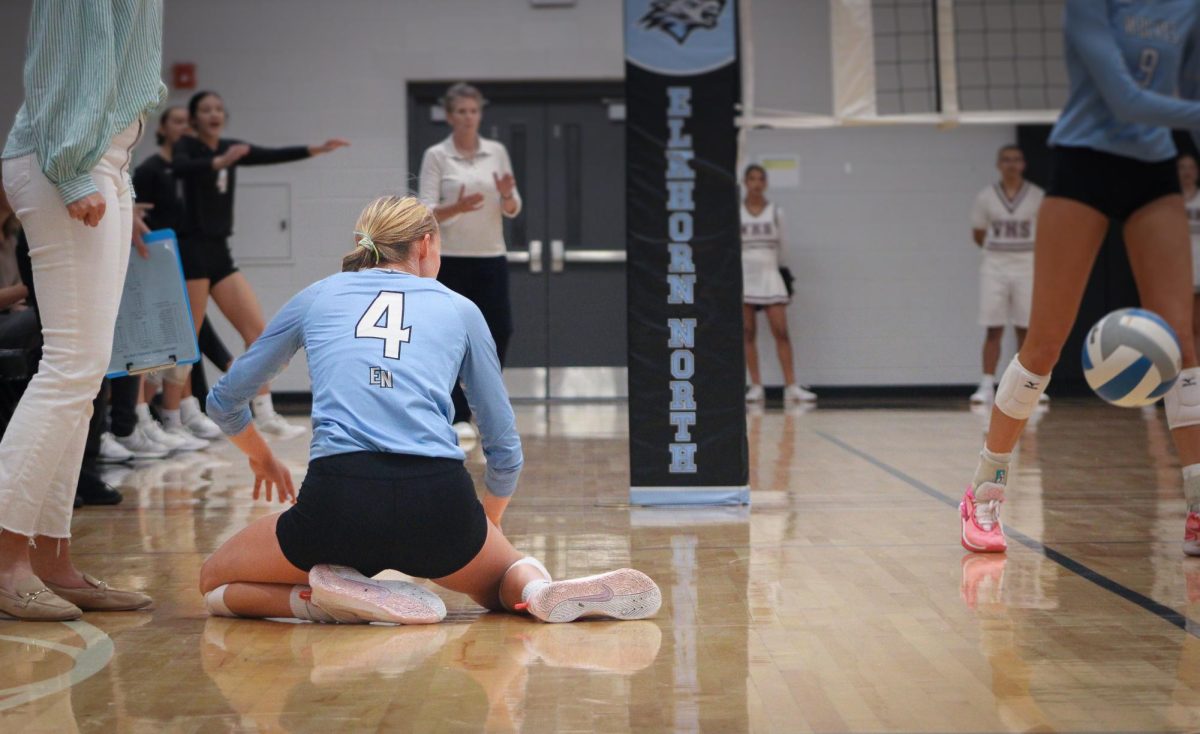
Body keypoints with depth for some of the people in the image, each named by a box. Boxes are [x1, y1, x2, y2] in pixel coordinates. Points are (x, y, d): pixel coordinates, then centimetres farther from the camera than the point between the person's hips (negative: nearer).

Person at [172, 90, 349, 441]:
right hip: (193, 249, -7)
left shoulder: (231, 147, 15)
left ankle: (266, 415, 2)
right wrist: (221, 161, -45)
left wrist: (316, 149, -2)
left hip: (220, 252, 8)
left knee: (256, 329, 1)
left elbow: (272, 155, 10)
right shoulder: (187, 146, -6)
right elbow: (180, 167, -28)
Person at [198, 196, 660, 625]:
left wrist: (261, 457, 51)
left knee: (215, 583, 23)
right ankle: (541, 589, -5)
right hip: (439, 500, 1)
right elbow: (504, 446, 23)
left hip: (340, 499, -1)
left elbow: (224, 402, 30)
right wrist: (488, 526, 43)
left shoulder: (316, 297, 20)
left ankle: (342, 596, -4)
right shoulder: (459, 310, 19)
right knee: (503, 587, 32)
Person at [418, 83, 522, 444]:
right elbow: (427, 212, -9)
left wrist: (506, 195, -16)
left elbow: (512, 210, 6)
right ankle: (460, 418, 8)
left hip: (492, 258, 3)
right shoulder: (436, 156, -3)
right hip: (451, 260, -3)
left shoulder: (497, 151, 6)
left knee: (500, 332, 1)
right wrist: (457, 207, -28)